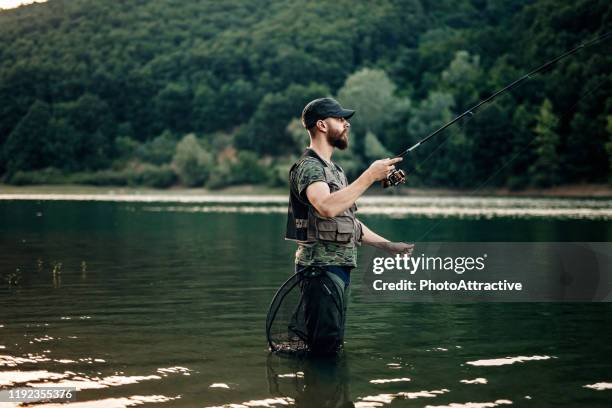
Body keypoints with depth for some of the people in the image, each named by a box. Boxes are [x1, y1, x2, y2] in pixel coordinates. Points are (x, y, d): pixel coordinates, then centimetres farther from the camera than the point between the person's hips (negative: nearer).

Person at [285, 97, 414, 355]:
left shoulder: (333, 169, 21)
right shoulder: (309, 167, -10)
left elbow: (349, 222, 25)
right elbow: (327, 208, -31)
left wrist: (389, 246, 18)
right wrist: (370, 176, -26)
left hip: (340, 267, 10)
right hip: (321, 268, -10)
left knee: (334, 345, 12)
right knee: (323, 347, -11)